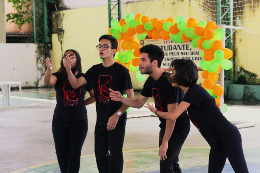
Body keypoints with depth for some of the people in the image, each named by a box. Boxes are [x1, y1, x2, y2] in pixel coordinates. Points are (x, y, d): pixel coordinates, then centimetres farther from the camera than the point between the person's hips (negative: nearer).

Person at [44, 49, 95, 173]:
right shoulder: (59, 76, -4)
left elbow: (94, 96, 12)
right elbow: (48, 81, -28)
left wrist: (82, 103, -1)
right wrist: (48, 70, -47)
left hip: (79, 121, -1)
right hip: (60, 121, 1)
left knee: (74, 153, -2)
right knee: (61, 153, 9)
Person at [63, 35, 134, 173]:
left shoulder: (121, 70, -10)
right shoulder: (95, 70, 6)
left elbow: (130, 97, -11)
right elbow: (76, 84, -2)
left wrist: (117, 115, -17)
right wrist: (68, 69, -19)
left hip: (117, 120, -6)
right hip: (101, 120, 6)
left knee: (115, 153, 0)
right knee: (100, 154, 12)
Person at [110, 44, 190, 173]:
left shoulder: (169, 82, -28)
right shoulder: (151, 81, 0)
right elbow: (139, 103, 8)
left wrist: (165, 142, -27)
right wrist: (121, 98, -12)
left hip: (178, 128, -9)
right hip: (165, 126, 9)